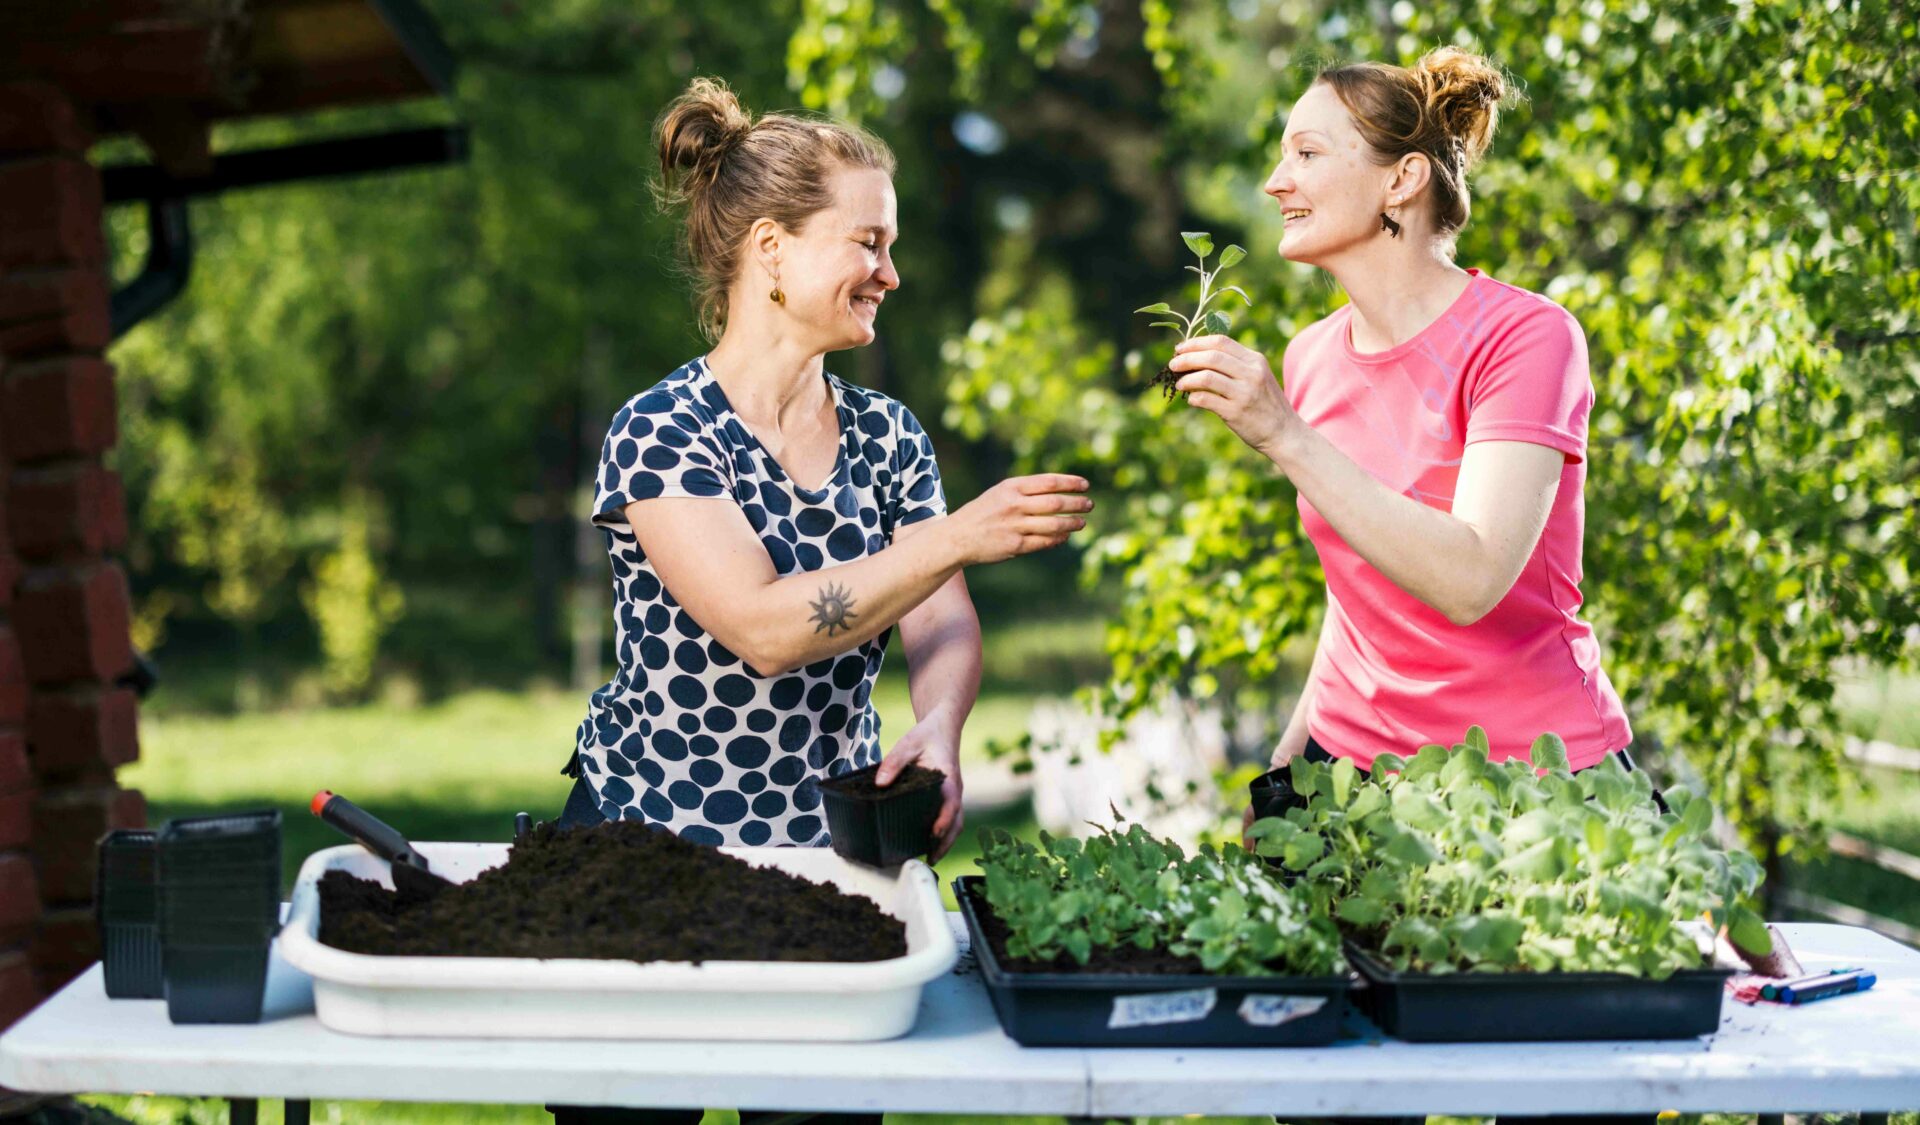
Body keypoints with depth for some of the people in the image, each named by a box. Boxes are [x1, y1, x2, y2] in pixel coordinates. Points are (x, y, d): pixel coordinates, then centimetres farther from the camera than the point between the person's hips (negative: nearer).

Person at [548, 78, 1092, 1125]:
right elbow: (763, 629, -24)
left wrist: (938, 730, -27)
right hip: (648, 843, -4)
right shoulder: (660, 433, -13)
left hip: (833, 846, 5)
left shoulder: (886, 436, 5)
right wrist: (958, 538, -30)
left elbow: (943, 629, -5)